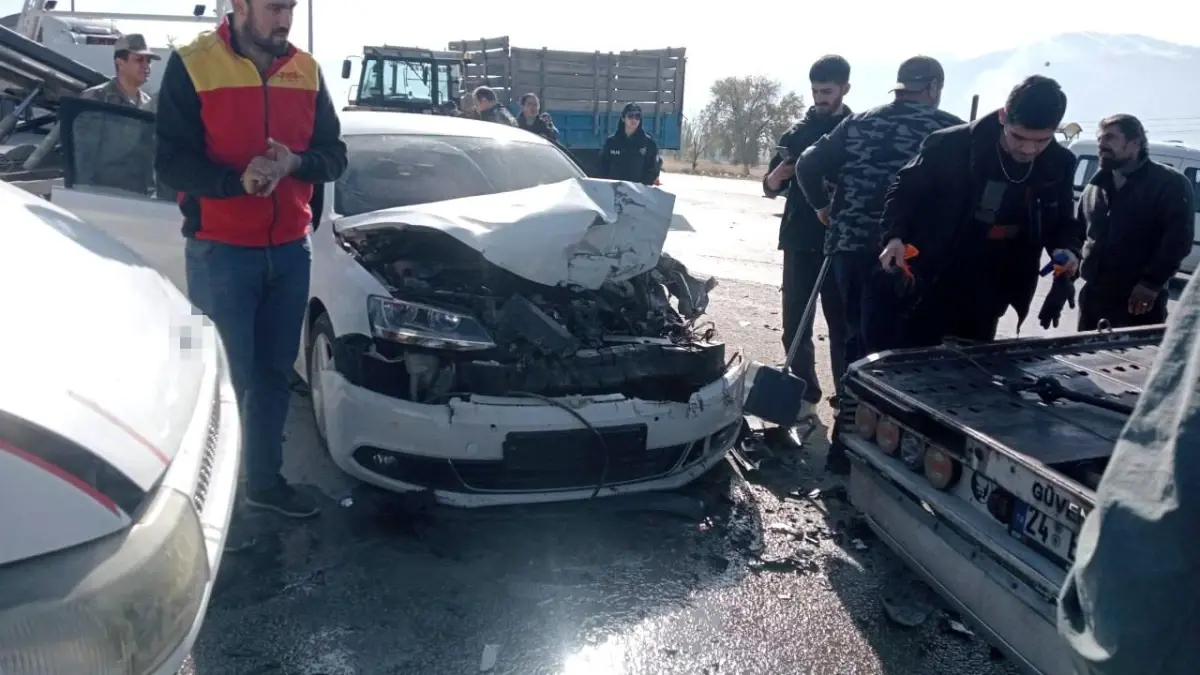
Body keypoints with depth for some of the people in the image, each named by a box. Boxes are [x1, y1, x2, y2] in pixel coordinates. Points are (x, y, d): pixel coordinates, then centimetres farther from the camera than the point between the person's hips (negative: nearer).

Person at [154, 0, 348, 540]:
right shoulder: (192, 65, -7)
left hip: (290, 248, 5)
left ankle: (265, 479, 28)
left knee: (274, 374, 14)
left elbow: (334, 155, 7)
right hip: (221, 252, -4)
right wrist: (237, 180, -26)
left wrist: (295, 162, -14)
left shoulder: (306, 70, 6)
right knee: (225, 377, 1)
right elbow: (171, 161, -9)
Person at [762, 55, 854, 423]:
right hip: (800, 242, 2)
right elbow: (771, 189, 9)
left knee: (843, 325, 2)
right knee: (795, 324, 4)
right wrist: (774, 178, -13)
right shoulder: (797, 132, 8)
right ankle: (804, 393, 16)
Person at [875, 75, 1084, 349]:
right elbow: (906, 189, -4)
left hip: (986, 301, 4)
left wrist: (1068, 249, -11)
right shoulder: (951, 145, -16)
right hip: (928, 290, -4)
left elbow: (1063, 221, 12)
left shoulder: (1060, 164, -3)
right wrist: (896, 236, -21)